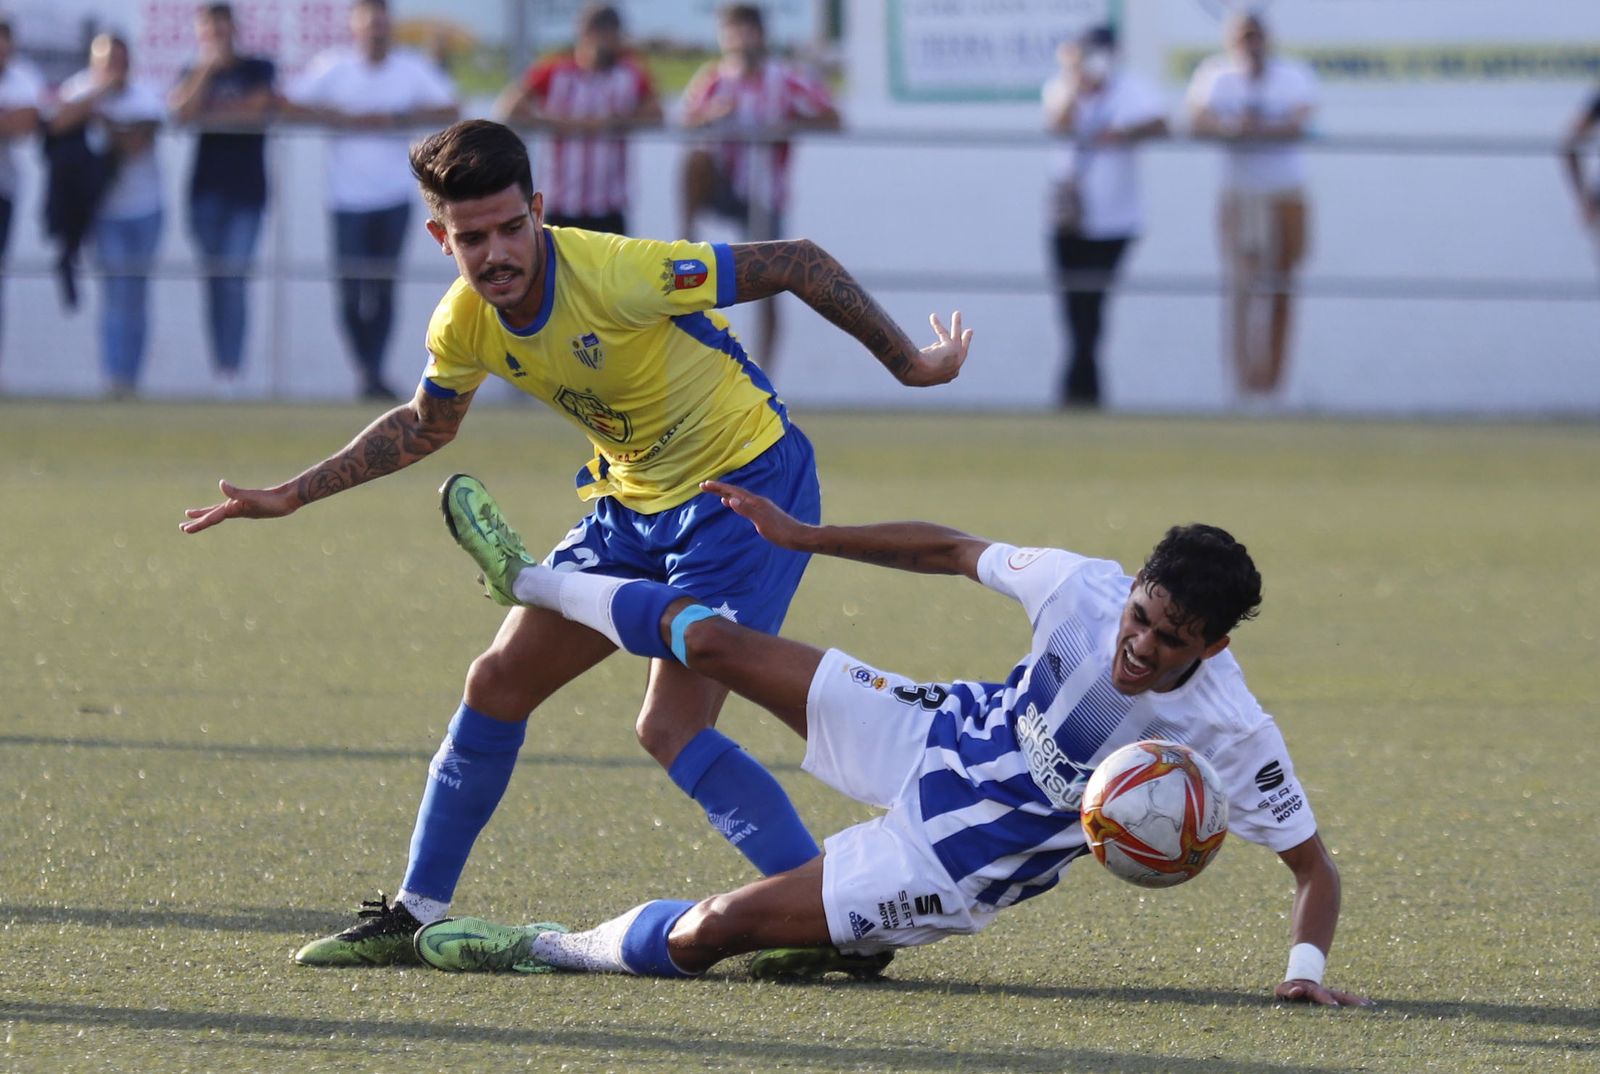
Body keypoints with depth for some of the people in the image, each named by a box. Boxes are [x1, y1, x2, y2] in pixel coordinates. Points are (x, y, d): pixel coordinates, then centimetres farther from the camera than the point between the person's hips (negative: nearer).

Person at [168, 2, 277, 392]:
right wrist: (208, 67, -9)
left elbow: (259, 108, -9)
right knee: (215, 279, -1)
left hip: (247, 188, -2)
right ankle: (220, 368, 4)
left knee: (233, 278, -12)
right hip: (206, 189, 2)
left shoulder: (258, 70, 7)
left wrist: (207, 113, -6)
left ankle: (231, 370, -16)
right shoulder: (193, 74, 13)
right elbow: (181, 110, -6)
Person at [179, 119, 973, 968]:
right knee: (499, 683, 6)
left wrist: (907, 362, -14)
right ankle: (417, 915, 19)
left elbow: (795, 263, -20)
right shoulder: (464, 325, -7)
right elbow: (425, 424, 17)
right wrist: (293, 495, 14)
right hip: (635, 501, 7)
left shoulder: (620, 274, -29)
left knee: (671, 731, -19)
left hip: (748, 487, -7)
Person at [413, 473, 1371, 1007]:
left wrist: (1308, 969, -36)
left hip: (961, 862, -4)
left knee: (706, 933, -13)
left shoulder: (1233, 734, -29)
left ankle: (550, 951, 17)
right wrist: (801, 536, 2)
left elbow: (1315, 866, -18)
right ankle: (529, 581, 34)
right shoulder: (1085, 587, -19)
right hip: (941, 734, 4)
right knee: (708, 639, 4)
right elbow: (950, 549, -1)